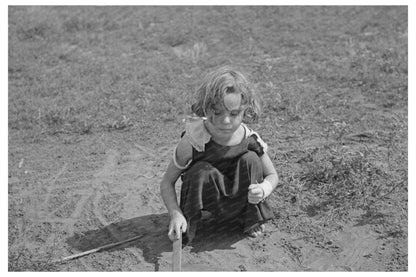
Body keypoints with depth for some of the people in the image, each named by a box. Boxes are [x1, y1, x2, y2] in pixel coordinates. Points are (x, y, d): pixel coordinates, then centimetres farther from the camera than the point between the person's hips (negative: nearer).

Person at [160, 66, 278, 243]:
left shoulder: (250, 139, -20)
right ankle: (186, 225, -10)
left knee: (251, 160, -22)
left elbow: (272, 175, -5)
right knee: (201, 171, -32)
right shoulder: (193, 140, -28)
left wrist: (264, 188, -30)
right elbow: (167, 182, -21)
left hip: (238, 200, 3)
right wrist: (175, 214, -37)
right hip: (206, 198, -2)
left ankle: (253, 219, 0)